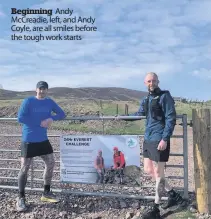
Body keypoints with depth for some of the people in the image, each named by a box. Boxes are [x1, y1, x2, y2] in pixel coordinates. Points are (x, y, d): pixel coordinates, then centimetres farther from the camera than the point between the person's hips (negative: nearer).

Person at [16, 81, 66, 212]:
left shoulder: (50, 102, 5)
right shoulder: (28, 101, -10)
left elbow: (62, 114, 6)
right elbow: (20, 118, -20)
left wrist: (51, 118, -15)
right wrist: (40, 123, -19)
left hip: (43, 140, 5)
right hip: (29, 141, -5)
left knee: (51, 163, 8)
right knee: (25, 168, 0)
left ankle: (46, 193, 24)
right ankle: (21, 198, 13)